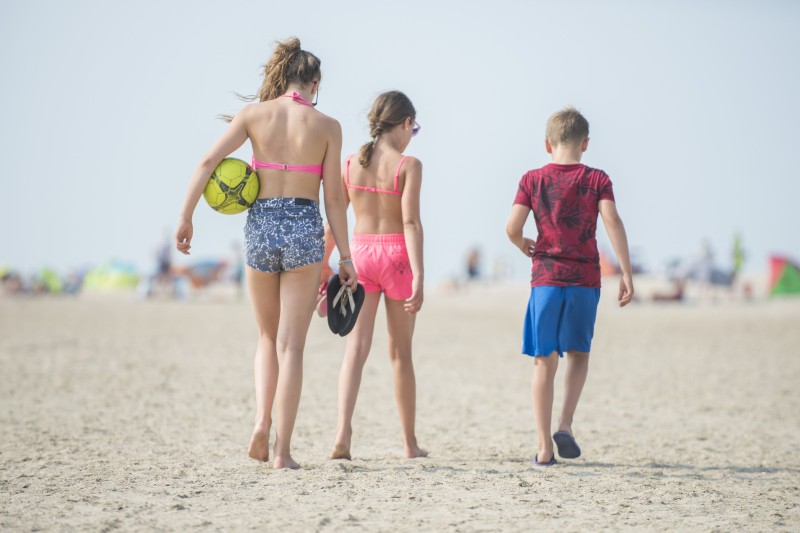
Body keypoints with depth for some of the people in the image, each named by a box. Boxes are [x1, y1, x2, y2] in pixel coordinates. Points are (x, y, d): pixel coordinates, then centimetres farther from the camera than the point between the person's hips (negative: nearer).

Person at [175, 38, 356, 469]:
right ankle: (282, 450, -1)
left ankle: (262, 423, 2)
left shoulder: (254, 114, 2)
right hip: (305, 230, -2)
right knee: (291, 345, 2)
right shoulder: (327, 126, -1)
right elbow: (334, 198, -2)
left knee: (268, 337, 21)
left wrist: (185, 216, -4)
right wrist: (345, 258, 4)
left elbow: (208, 162, -7)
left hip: (260, 227, 2)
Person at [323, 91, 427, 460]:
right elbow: (411, 222, -16)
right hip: (397, 254, -2)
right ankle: (410, 441, 21)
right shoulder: (408, 165, -8)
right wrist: (418, 274, -19)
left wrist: (323, 268, 13)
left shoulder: (350, 164, 4)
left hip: (359, 253, 2)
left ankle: (343, 433, -20)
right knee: (400, 353, 10)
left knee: (356, 347, -2)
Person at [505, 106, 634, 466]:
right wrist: (626, 273, -11)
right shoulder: (597, 179, 2)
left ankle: (544, 447, 2)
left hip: (546, 278, 0)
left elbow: (512, 228, -5)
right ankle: (565, 424, 1)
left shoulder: (532, 180, 3)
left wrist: (525, 247, 17)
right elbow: (613, 223, -11)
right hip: (585, 278, 0)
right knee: (578, 352, 19)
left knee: (544, 360, 5)